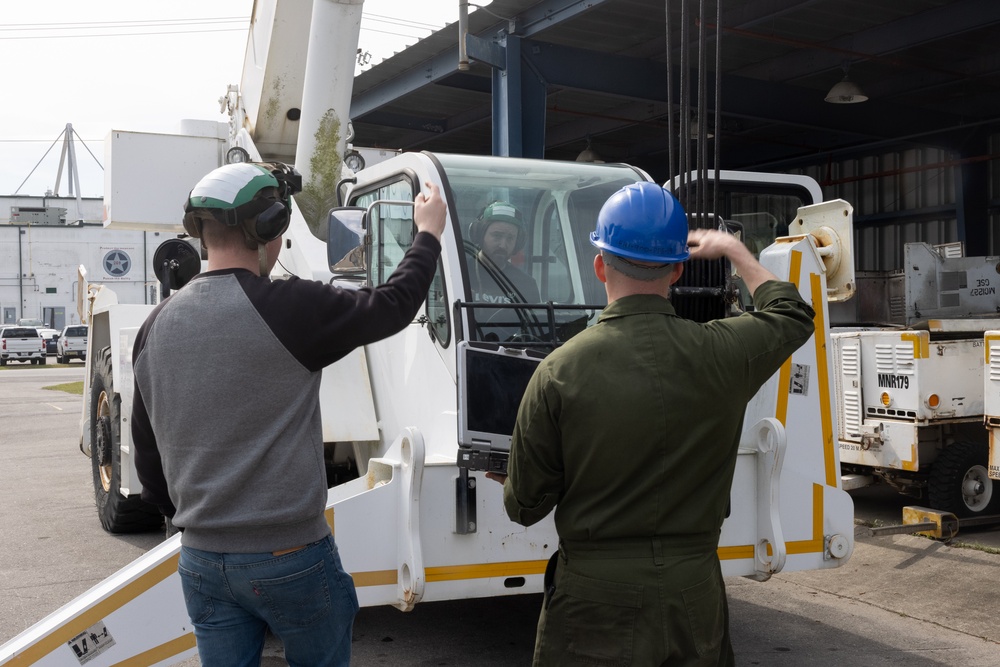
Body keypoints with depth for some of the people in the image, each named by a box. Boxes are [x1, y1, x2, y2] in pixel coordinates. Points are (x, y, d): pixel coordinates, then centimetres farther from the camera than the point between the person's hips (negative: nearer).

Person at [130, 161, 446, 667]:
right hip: (288, 556, -5)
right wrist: (429, 232, 12)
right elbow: (393, 306, -4)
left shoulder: (156, 325, 3)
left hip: (201, 561, 6)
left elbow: (147, 454, 11)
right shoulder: (287, 307, -17)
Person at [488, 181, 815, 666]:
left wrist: (511, 487, 18)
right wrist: (734, 250, 28)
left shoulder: (559, 372, -14)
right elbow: (793, 316, 16)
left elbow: (524, 507, -6)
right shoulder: (723, 354, -9)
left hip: (595, 597, -2)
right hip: (694, 591, 2)